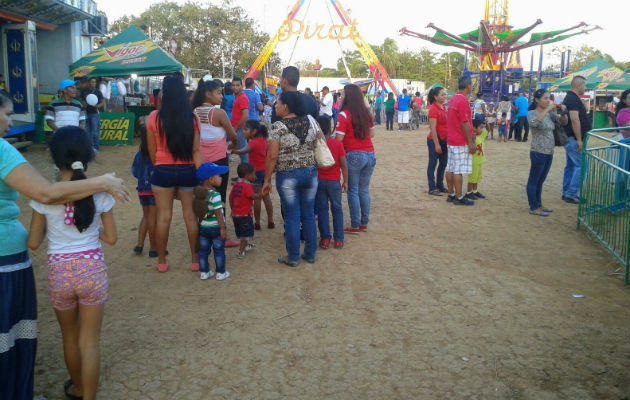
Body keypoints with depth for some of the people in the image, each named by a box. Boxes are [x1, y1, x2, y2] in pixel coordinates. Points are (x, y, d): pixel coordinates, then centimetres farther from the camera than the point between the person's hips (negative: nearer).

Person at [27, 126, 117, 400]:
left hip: (60, 273, 1)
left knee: (70, 337, 23)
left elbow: (33, 243, -5)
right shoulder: (100, 194, -9)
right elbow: (111, 238, -2)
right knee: (89, 341, 10)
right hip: (92, 270, 0)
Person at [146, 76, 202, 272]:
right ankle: (195, 260, 19)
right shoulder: (193, 118, -5)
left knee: (163, 216, 8)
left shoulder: (154, 117, -7)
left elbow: (152, 150, 0)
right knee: (190, 215, 10)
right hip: (187, 171, 1)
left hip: (163, 172, -1)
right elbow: (196, 150, -7)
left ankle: (161, 261, 18)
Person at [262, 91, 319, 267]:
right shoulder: (310, 120, 1)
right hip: (310, 173, 4)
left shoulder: (278, 127, -12)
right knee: (308, 215, 14)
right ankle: (310, 254, 23)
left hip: (287, 176, -4)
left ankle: (293, 257, 14)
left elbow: (272, 157, -13)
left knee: (292, 217, 5)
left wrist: (267, 180, -5)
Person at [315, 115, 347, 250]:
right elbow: (343, 165, -7)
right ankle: (338, 240, 10)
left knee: (322, 209, 9)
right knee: (337, 209, 10)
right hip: (334, 181, 0)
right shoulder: (338, 143, -7)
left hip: (318, 181, 0)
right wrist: (345, 182, 3)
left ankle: (325, 238, 8)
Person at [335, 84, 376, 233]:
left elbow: (338, 138, -12)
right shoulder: (367, 113, 8)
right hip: (370, 155, 6)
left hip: (353, 156, -5)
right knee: (364, 190, 14)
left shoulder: (344, 115, -9)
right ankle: (364, 223, 20)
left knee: (353, 191, 2)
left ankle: (355, 226, 6)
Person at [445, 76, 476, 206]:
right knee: (459, 171, -5)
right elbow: (465, 123, -19)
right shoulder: (463, 100, -17)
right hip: (461, 142, -9)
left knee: (450, 169, 11)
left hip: (451, 140, 9)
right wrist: (470, 142, -15)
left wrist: (470, 137, 23)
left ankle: (451, 194, 19)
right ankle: (459, 198, 0)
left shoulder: (453, 99, 12)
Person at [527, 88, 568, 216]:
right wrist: (547, 109, -30)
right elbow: (534, 123, -33)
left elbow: (563, 123, 14)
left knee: (540, 181, 17)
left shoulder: (550, 114, 8)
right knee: (533, 181, 3)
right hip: (538, 153, -7)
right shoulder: (532, 113, -11)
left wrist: (563, 112, -5)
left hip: (549, 153, 7)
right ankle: (533, 208, 11)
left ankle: (539, 205, 28)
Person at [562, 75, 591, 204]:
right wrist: (579, 139, -23)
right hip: (573, 139, -11)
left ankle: (566, 193, 19)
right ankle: (571, 194, -6)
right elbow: (575, 120, -25)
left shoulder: (569, 98, 17)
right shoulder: (573, 99, -17)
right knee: (581, 165, -8)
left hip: (569, 138, 11)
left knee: (571, 166, 14)